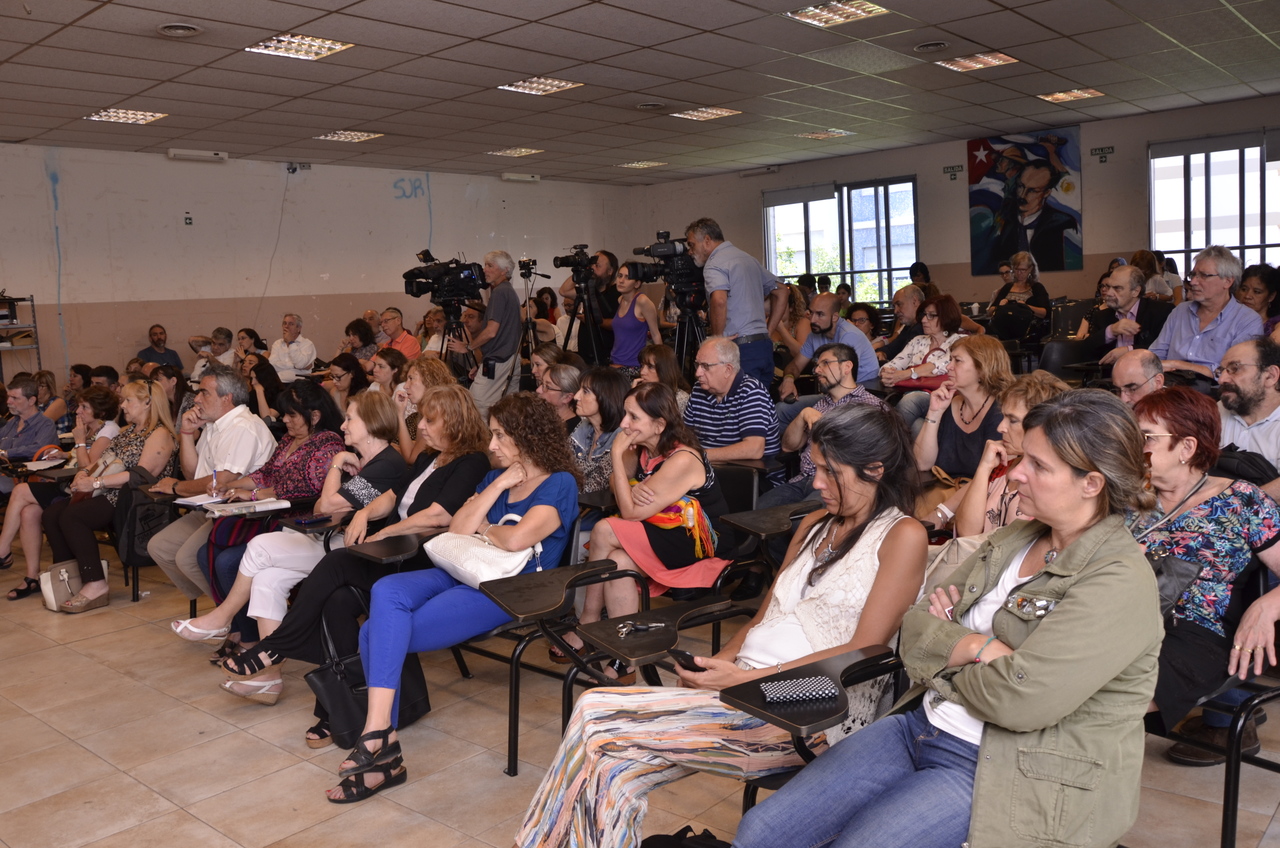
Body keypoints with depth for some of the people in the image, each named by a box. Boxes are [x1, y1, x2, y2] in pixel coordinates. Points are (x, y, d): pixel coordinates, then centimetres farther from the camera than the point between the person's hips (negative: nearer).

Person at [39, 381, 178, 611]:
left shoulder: (160, 435, -9)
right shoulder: (126, 431, 22)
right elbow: (106, 462, 22)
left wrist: (95, 483, -20)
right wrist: (86, 472, -1)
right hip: (110, 495, 9)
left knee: (71, 515, -26)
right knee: (51, 513, -9)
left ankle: (95, 585, -24)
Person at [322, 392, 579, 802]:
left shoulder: (559, 485, -4)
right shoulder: (495, 477, 21)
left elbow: (515, 539, -21)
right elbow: (456, 530, 8)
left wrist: (483, 528, 0)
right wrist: (497, 487, 2)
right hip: (462, 573, 7)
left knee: (380, 633, -21)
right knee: (386, 591, -22)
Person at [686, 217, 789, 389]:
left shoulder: (714, 263, -7)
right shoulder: (749, 258, 20)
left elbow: (719, 300, -28)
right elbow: (781, 292, 26)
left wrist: (717, 337, -15)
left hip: (739, 347, -9)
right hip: (764, 345, 9)